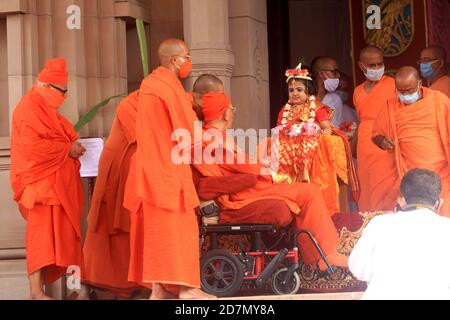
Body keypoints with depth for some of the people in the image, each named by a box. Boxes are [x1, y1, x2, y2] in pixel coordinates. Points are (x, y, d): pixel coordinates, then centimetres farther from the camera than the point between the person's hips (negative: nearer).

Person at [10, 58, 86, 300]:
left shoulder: (45, 108, 20)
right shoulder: (29, 109, -10)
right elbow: (33, 146, -20)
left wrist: (71, 147, 8)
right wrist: (68, 148, -15)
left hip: (55, 183, 9)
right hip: (40, 182, -9)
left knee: (51, 236, 4)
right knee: (41, 233, -12)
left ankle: (39, 289, 3)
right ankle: (36, 291, -14)